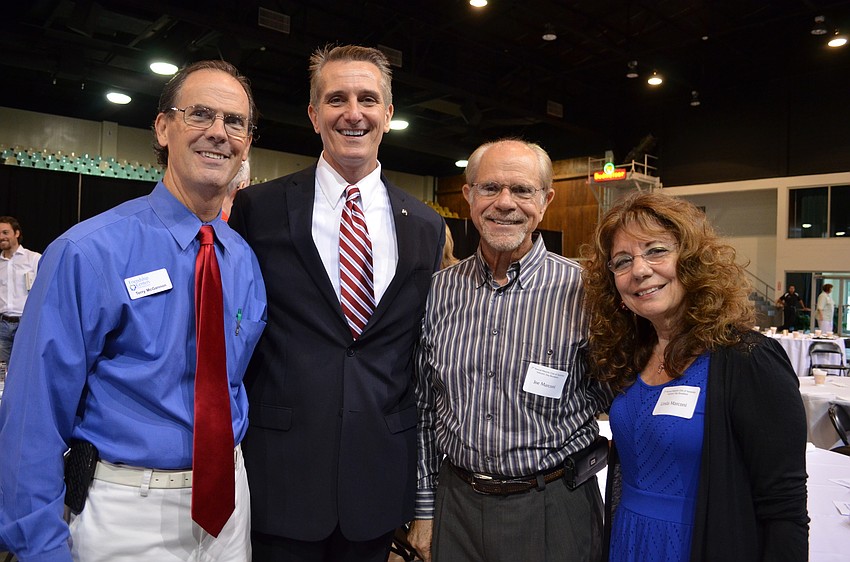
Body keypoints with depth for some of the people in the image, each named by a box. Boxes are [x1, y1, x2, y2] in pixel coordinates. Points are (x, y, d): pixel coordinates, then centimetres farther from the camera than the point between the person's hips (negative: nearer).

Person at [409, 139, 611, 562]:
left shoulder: (584, 291, -12)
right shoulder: (441, 289, -2)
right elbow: (423, 408, 5)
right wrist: (424, 510, 7)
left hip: (554, 510, -2)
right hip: (455, 501, 3)